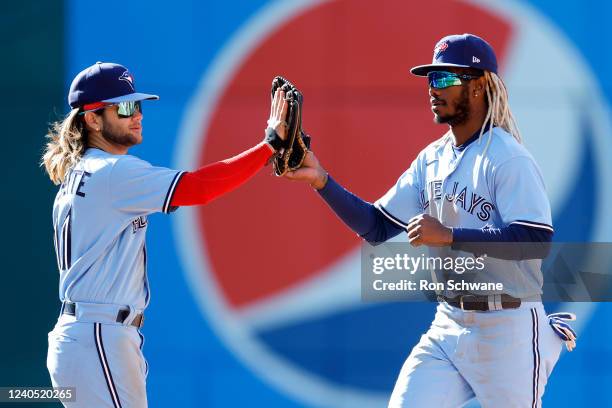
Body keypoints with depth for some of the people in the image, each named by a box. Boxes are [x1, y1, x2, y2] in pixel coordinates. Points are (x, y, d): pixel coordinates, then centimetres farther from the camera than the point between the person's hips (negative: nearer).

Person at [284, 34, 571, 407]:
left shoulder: (508, 159, -14)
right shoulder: (432, 159, 9)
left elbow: (537, 240, -25)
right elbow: (376, 227, 10)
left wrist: (448, 235, -27)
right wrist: (321, 180, -3)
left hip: (507, 330, -7)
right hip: (447, 326, 7)